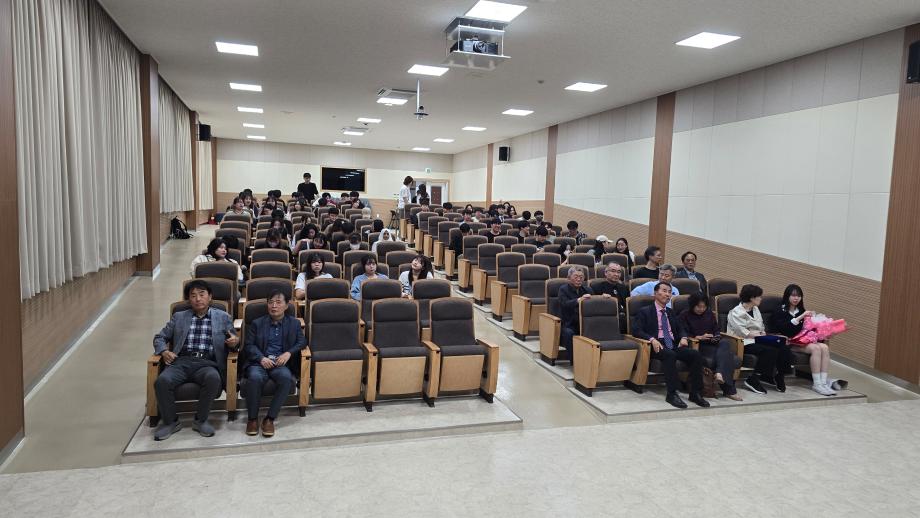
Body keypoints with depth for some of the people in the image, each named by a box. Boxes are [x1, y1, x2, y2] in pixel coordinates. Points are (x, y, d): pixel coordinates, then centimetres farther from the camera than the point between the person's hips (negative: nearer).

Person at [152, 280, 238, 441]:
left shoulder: (223, 317, 15)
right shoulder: (178, 317, 21)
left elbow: (232, 340, 15)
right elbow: (160, 337, 22)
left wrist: (234, 342, -11)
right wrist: (164, 351, 0)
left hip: (207, 363, -1)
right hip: (181, 361, 2)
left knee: (213, 378, -35)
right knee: (162, 381, -29)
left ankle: (201, 420, -13)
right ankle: (170, 422, -6)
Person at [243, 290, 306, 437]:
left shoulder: (294, 323, 16)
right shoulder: (256, 323, 15)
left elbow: (302, 342, 10)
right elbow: (249, 345, 7)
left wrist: (288, 353, -10)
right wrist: (261, 358, -12)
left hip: (281, 363, 0)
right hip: (259, 362, 0)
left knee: (286, 378, -35)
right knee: (255, 378, -35)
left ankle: (270, 418, -22)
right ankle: (253, 418, -14)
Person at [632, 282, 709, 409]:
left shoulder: (671, 313, 26)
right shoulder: (645, 312, 7)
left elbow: (680, 329, 24)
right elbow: (636, 330, -4)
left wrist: (683, 338, 0)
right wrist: (652, 339, -21)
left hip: (674, 345, 5)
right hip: (658, 346, -5)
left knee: (695, 354, -22)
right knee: (670, 355, -38)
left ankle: (695, 393, -17)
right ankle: (672, 394, -31)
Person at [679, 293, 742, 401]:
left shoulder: (710, 314, 22)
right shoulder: (684, 316, 5)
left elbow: (716, 330, 20)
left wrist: (716, 337, -4)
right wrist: (699, 337, -18)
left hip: (712, 343, 5)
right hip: (697, 345, -5)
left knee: (726, 342, -32)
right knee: (725, 353, -30)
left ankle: (720, 373, -47)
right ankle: (729, 390, -36)